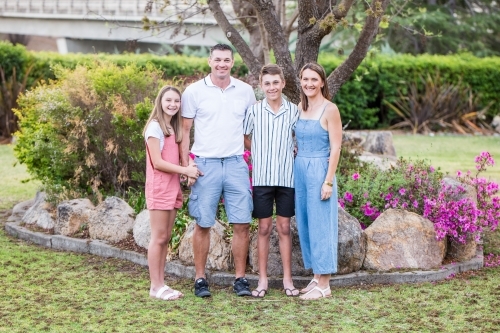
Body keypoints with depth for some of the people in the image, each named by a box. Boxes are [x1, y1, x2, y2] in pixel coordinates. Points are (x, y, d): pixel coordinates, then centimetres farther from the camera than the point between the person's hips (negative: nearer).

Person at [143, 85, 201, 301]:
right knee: (158, 238, -5)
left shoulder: (173, 128, 16)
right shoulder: (155, 126, -8)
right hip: (159, 188, -8)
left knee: (166, 238, 8)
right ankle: (156, 286, 0)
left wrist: (187, 171, -2)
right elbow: (157, 162, -14)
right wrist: (185, 170, -13)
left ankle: (161, 284, 13)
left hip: (172, 188, 8)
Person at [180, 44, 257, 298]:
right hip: (205, 164, -2)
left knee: (242, 223, 1)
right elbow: (184, 131, 2)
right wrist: (186, 167, -5)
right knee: (203, 224, 3)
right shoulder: (194, 91, -1)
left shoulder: (245, 91, 6)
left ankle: (240, 279, 11)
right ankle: (200, 279, 13)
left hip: (236, 164, 2)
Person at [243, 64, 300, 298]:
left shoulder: (294, 111, 1)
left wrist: (288, 152, -3)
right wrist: (260, 153, 1)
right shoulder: (254, 111, -1)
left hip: (287, 177, 1)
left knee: (284, 228, 7)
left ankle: (287, 280, 15)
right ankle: (262, 280, 14)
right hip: (262, 177, 0)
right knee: (264, 228, 5)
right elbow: (243, 138, 8)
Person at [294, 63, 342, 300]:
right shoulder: (300, 108, 10)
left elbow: (335, 148, -11)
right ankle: (316, 277, 21)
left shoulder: (330, 109, -9)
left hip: (319, 170, -7)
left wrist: (328, 181, -16)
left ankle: (324, 285, 3)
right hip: (299, 169, 7)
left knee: (319, 226, -3)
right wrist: (295, 169, 9)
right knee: (304, 225, 10)